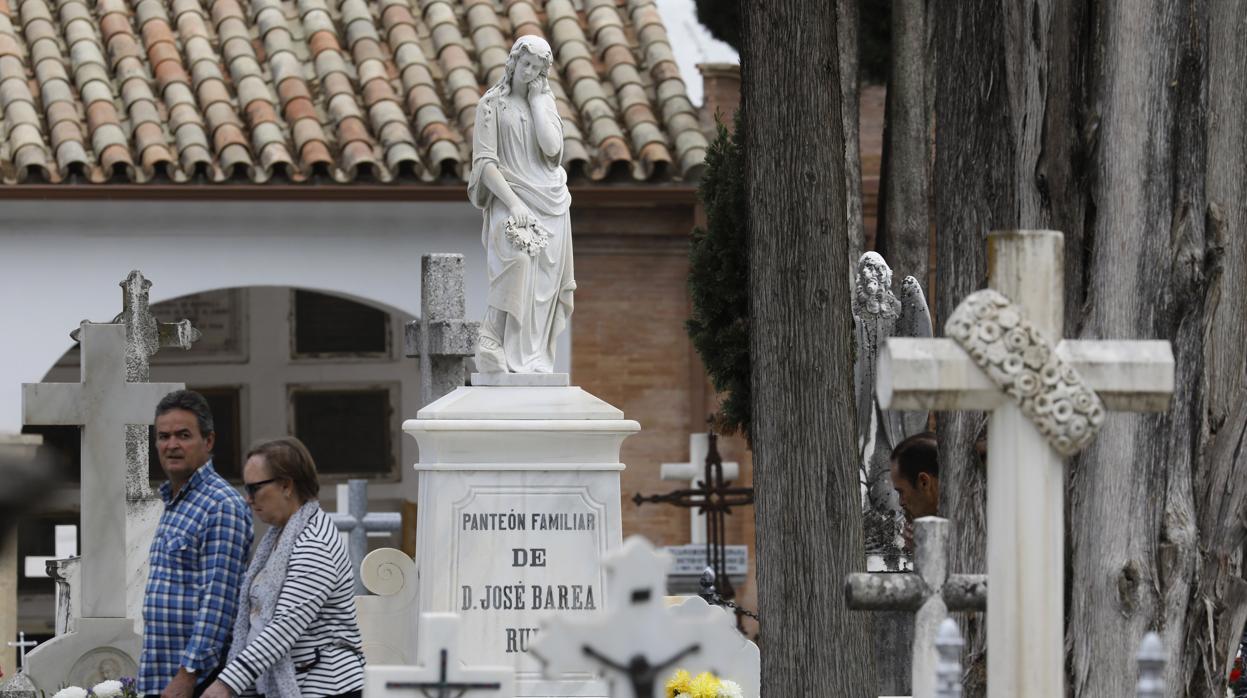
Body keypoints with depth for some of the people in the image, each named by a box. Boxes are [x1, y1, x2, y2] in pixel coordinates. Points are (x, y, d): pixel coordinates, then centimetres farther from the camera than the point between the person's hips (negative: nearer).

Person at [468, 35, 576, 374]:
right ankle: (503, 361, -25)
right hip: (511, 198, -5)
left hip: (551, 204, 5)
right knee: (517, 267, -26)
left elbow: (552, 147, -4)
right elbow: (485, 162, -5)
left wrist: (536, 100, -1)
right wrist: (513, 202, -16)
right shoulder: (492, 104, 2)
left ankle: (536, 362, 2)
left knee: (545, 283, -1)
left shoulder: (545, 101, 13)